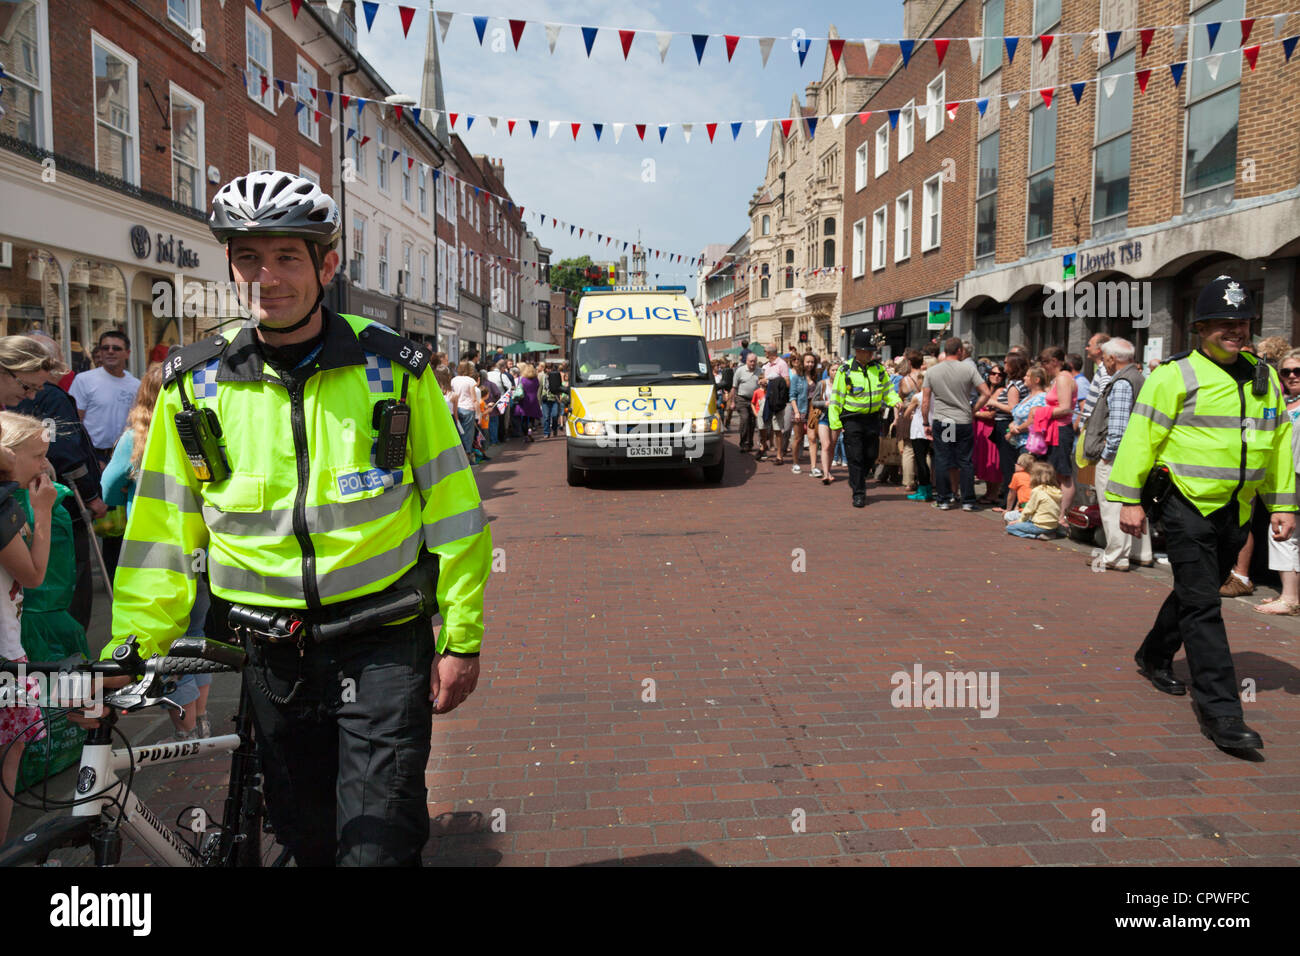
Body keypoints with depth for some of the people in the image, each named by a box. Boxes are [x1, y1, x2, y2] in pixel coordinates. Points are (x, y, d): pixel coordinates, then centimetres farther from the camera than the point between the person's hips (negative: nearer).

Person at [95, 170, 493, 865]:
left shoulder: (392, 367, -5)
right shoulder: (196, 384, 1)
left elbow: (452, 510, -2)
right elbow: (163, 530, 6)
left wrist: (461, 638, -4)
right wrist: (128, 648, -2)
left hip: (383, 647, -2)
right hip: (271, 652, 3)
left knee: (381, 845, -3)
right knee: (306, 838, 17)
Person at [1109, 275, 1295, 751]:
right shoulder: (1175, 375, -9)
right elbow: (1141, 437, -10)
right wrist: (1129, 500, -14)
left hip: (1235, 511, 7)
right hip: (1187, 505, -7)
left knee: (1196, 593, 19)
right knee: (1202, 605, -7)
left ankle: (1154, 658, 41)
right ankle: (1220, 709, -4)